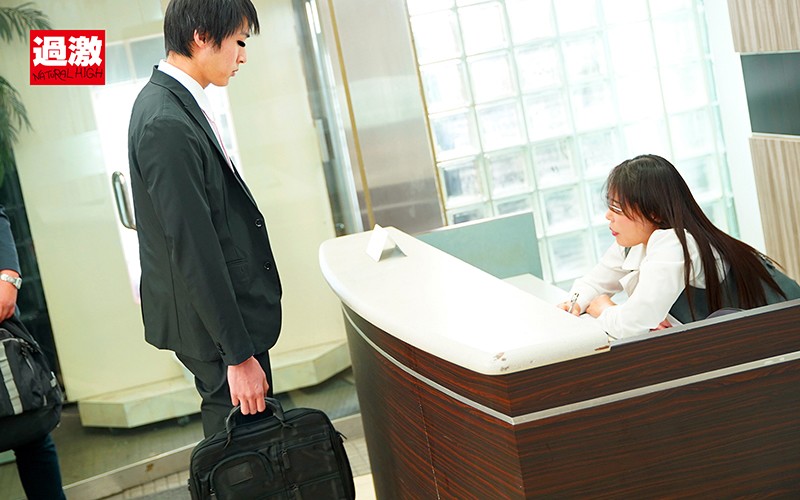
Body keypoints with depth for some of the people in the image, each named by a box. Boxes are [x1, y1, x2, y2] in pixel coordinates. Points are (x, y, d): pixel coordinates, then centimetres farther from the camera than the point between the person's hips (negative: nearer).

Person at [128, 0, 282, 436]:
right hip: (211, 320, -10)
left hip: (229, 311, 10)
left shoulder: (170, 101, 8)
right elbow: (193, 250, -25)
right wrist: (239, 354, -21)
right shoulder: (167, 124, -24)